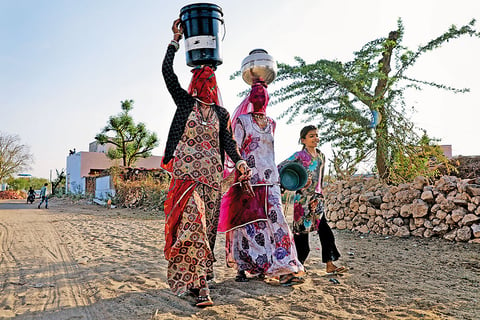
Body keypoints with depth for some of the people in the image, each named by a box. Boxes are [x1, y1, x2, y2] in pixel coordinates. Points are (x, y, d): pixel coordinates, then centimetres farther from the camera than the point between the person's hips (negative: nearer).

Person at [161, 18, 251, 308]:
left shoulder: (222, 113, 16)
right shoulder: (185, 102, 9)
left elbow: (228, 142, 6)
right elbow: (167, 71, 1)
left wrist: (240, 162, -12)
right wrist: (176, 39, 2)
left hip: (212, 175, 4)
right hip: (186, 172, -4)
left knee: (207, 225, 4)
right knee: (193, 221, -18)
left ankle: (192, 279, 16)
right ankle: (201, 285, -20)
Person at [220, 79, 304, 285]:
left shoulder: (271, 123, 17)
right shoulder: (242, 120, 2)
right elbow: (236, 150, -4)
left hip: (269, 179, 4)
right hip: (248, 179, -4)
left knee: (275, 220, -4)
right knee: (246, 222, -2)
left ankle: (284, 270, -3)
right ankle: (241, 268, 11)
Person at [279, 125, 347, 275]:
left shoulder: (321, 156, 12)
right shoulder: (299, 155, -6)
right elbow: (280, 167, -5)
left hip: (317, 198, 5)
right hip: (302, 198, -5)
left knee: (324, 230, 0)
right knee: (302, 230, 2)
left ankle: (330, 265, 3)